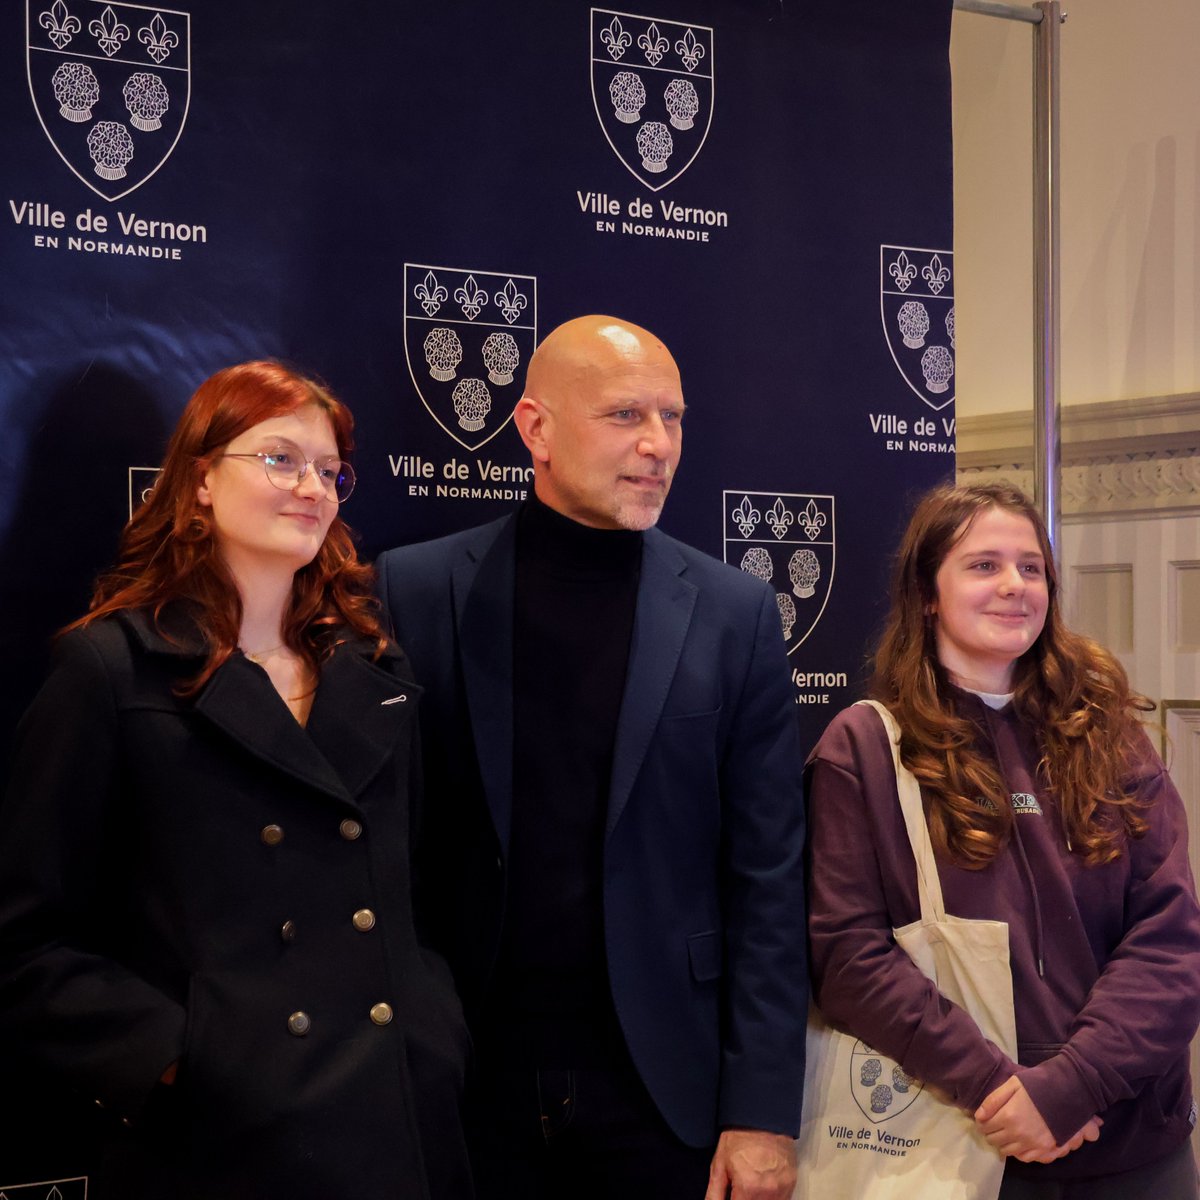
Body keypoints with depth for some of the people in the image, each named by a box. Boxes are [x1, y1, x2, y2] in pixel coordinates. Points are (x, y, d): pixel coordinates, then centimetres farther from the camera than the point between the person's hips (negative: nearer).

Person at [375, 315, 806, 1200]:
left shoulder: (734, 613, -1)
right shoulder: (417, 590, -2)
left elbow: (768, 879, -2)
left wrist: (763, 1113, -5)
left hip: (663, 1086, 1)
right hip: (466, 1081, 0)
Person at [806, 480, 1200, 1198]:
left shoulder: (1108, 736, 4)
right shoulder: (863, 748, -3)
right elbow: (845, 951, -9)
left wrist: (1070, 1084, -16)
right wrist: (990, 1083, -18)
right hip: (959, 1142, -2)